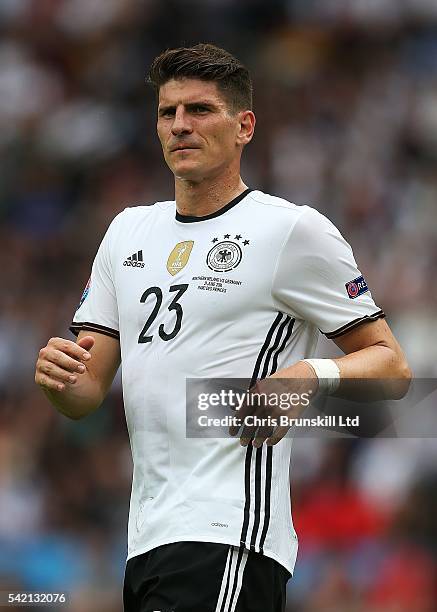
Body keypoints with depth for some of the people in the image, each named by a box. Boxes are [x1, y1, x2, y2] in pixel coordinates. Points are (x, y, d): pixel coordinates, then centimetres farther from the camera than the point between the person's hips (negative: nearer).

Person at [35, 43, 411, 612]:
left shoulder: (295, 229, -2)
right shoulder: (129, 230, 17)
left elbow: (390, 362, -1)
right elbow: (86, 396, 16)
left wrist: (310, 377, -20)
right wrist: (59, 376, -8)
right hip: (145, 541, 7)